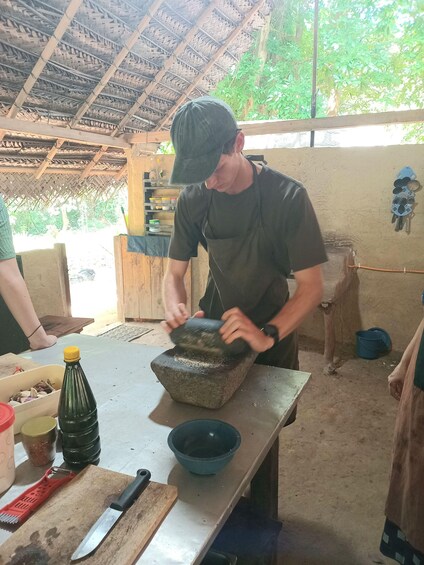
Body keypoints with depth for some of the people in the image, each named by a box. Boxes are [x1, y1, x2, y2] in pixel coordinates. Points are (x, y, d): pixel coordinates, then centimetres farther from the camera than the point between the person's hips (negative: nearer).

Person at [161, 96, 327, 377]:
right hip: (214, 324, 3)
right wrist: (175, 310, -27)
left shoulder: (288, 197, -22)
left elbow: (311, 286, -22)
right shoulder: (192, 199, -12)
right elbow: (175, 274, -5)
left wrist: (267, 335, -37)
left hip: (273, 330, -2)